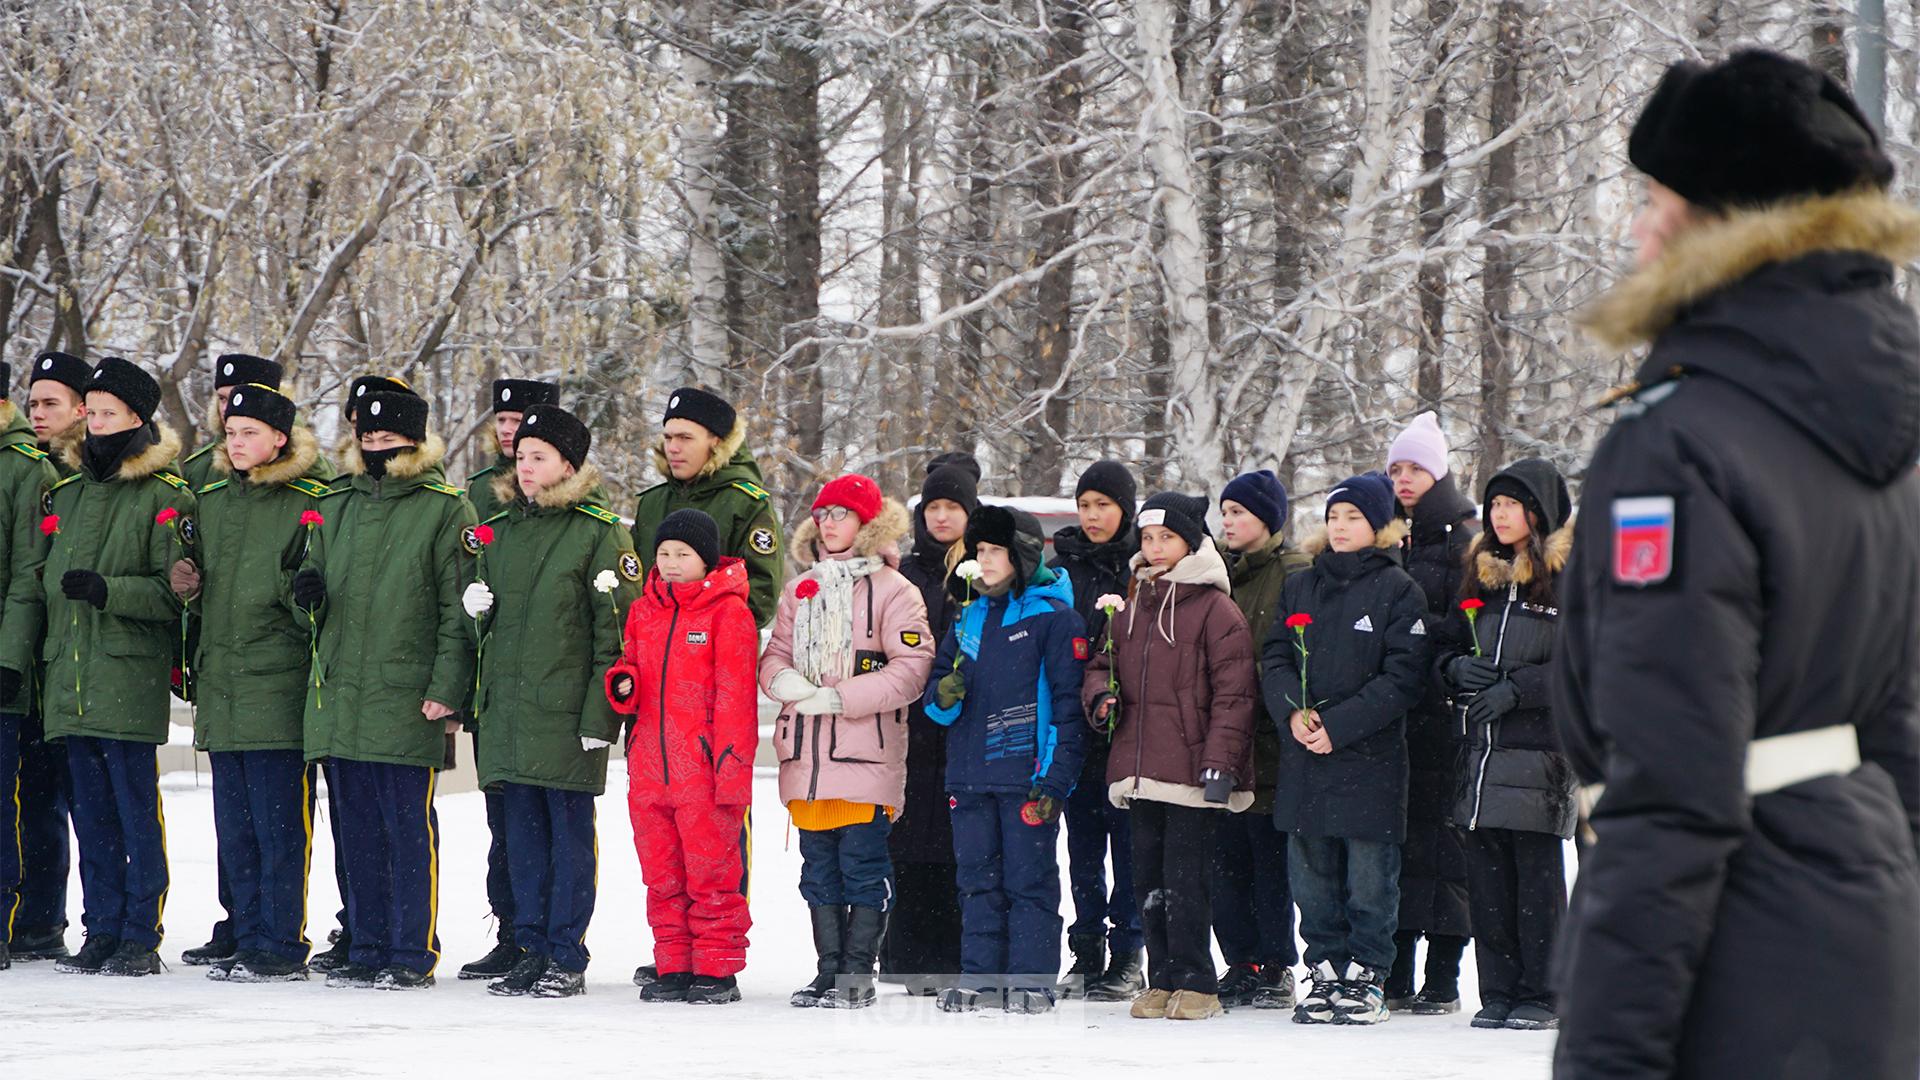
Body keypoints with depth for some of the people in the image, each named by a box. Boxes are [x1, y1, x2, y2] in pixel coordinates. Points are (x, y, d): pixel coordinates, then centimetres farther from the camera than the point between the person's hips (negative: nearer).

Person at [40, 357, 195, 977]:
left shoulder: (165, 496, -4)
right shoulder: (66, 493, 18)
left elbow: (174, 592, -10)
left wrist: (107, 590, -22)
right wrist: (44, 661, 20)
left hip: (129, 679, -6)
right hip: (71, 683, 6)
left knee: (136, 811, -5)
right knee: (91, 814, 9)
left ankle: (141, 938, -1)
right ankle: (102, 932, 14)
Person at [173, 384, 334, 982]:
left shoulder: (312, 502, -5)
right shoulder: (211, 500, 16)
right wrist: (186, 585, 7)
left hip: (279, 686, -7)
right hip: (220, 685, 7)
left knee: (278, 825, -6)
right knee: (234, 825, 11)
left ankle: (280, 947, -3)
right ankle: (244, 932, 18)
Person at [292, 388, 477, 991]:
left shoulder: (445, 510, -2)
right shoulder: (336, 506, 16)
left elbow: (459, 608, -6)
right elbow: (320, 600, 24)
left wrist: (447, 690, -13)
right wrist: (309, 594, 0)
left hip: (407, 702, -6)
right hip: (338, 695, 6)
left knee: (408, 829, -4)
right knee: (358, 832, 10)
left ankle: (413, 955, 1)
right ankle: (367, 951, 17)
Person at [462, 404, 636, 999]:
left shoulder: (600, 531, -5)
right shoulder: (500, 529, 16)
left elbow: (616, 626, -8)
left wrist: (601, 713, -14)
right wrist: (478, 605, 4)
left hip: (567, 708, -6)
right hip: (507, 705, 6)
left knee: (570, 830, -2)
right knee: (522, 829, 8)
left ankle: (567, 959, 2)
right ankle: (531, 950, 14)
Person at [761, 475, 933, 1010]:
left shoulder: (893, 591, -3)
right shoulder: (801, 590, 17)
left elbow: (911, 668, -11)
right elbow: (775, 654, 19)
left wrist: (839, 697, -15)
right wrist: (785, 680, -6)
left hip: (865, 751, -6)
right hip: (807, 752, 6)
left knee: (862, 863, -5)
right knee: (819, 865, 9)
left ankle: (858, 974, -1)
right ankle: (829, 969, 15)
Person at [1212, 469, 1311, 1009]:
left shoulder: (1294, 575, -4)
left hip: (1266, 742, -6)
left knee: (1270, 858, -1)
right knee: (1226, 858, 7)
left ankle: (1277, 968, 6)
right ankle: (1241, 964, 14)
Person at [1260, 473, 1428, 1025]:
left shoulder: (1398, 591, -2)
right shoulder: (1300, 586, 14)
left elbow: (1402, 677, -8)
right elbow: (1276, 658, 11)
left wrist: (1337, 725, -15)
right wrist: (1294, 709, -10)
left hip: (1371, 757, -5)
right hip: (1303, 758, 5)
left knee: (1369, 880, -1)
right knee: (1312, 877, 7)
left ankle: (1366, 976, 9)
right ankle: (1326, 970, 16)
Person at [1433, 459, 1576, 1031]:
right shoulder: (1481, 576, 18)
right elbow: (1444, 645, 23)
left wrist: (1516, 689, -15)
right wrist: (1460, 668, 0)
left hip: (1541, 748, -6)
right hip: (1482, 748, 6)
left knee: (1537, 875, -4)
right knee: (1487, 874, 5)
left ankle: (1540, 995, 2)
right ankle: (1497, 991, 11)